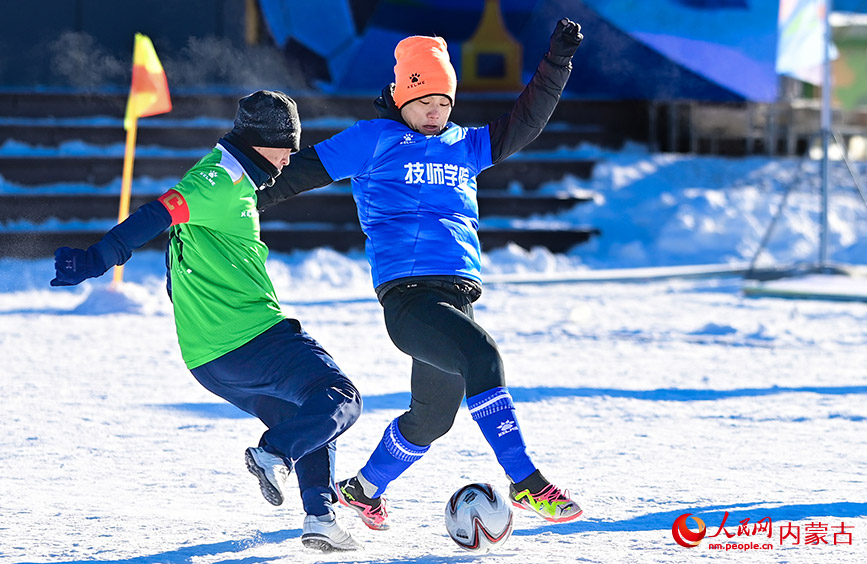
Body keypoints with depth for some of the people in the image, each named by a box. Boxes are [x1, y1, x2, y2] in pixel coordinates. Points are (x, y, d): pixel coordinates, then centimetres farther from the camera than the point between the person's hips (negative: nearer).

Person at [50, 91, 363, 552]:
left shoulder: (225, 180, 20)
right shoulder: (224, 180, -10)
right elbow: (158, 216, -24)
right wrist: (96, 260, -33)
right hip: (255, 337, -10)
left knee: (304, 420, 18)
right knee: (340, 398, -7)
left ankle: (318, 516, 3)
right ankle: (275, 454, -28)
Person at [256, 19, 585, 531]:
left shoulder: (465, 145, 21)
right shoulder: (375, 140, 5)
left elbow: (525, 123, 21)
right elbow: (301, 171, 8)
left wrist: (558, 61, 11)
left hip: (458, 296, 7)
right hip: (408, 295, -7)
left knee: (433, 415, 15)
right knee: (479, 353, -29)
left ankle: (364, 490, 38)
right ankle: (525, 483, -30)